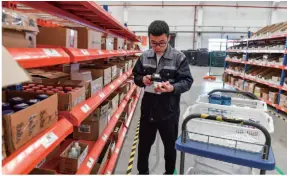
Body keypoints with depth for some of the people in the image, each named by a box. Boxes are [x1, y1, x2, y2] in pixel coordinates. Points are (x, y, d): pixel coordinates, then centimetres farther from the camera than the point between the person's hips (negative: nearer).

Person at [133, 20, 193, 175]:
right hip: (148, 108, 3)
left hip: (169, 111, -3)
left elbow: (187, 81, -12)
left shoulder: (179, 57, -12)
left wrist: (172, 88, -30)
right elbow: (136, 76, 9)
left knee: (170, 145, 19)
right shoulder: (144, 56, 0)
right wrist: (143, 80, -14)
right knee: (144, 143, 19)